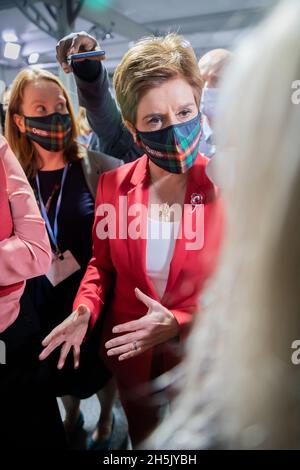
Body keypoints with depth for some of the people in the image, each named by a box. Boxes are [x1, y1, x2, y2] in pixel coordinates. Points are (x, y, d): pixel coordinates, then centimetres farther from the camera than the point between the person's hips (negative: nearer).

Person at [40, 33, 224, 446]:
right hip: (129, 355, 3)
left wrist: (179, 324, -27)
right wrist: (84, 310, -17)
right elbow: (102, 263, 1)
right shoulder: (113, 185, -11)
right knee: (141, 440, 31)